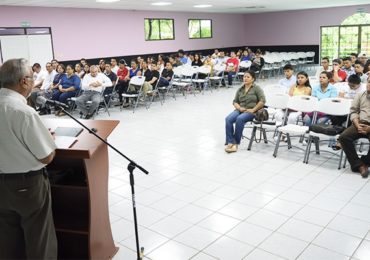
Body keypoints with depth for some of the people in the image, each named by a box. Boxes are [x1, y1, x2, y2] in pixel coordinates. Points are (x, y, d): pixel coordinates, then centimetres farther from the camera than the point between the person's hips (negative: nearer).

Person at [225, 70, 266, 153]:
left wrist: (253, 110, -13)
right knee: (228, 119, -26)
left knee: (240, 119, -36)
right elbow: (235, 101, 17)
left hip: (251, 111, -5)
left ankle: (236, 143, -25)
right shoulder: (240, 89, 18)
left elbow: (262, 101, -8)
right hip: (240, 110, 5)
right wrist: (239, 108, -4)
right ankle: (231, 143, -31)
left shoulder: (256, 88, 1)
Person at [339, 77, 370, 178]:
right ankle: (359, 165, -18)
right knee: (343, 137, -23)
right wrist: (357, 125, -8)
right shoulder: (360, 95, 17)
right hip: (361, 123, 3)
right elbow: (353, 111, 10)